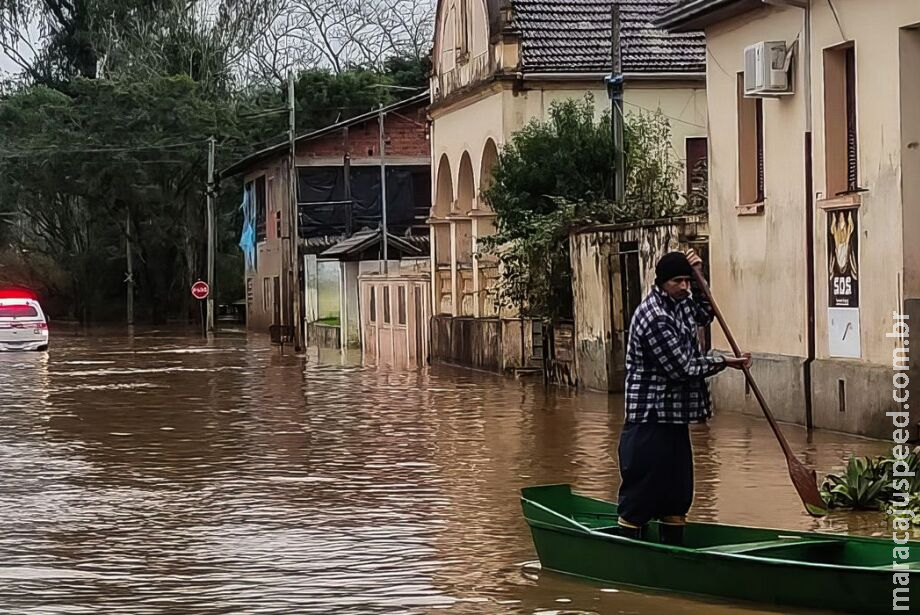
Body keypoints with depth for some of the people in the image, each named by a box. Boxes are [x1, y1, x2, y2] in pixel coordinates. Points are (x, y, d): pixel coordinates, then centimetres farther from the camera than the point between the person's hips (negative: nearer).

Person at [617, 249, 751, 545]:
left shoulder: (678, 302, 9)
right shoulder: (655, 318, -20)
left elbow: (704, 316, 30)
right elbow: (682, 368, -19)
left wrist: (697, 279, 12)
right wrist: (724, 362, -7)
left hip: (674, 419, 10)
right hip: (650, 421, -10)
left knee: (678, 496, 14)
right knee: (640, 498, -5)